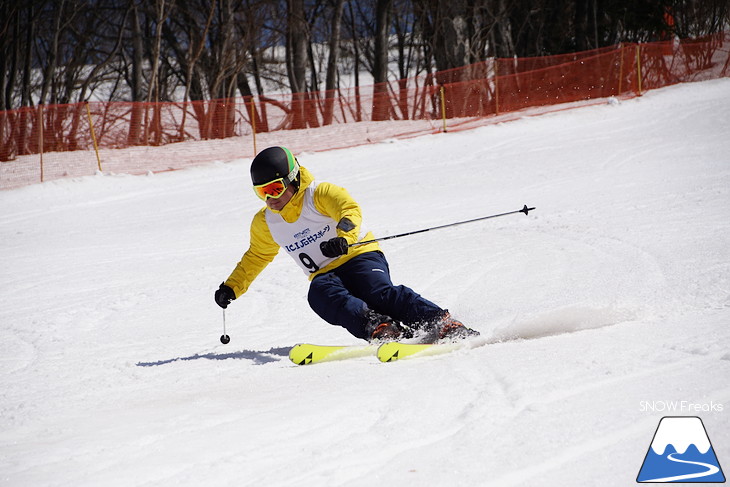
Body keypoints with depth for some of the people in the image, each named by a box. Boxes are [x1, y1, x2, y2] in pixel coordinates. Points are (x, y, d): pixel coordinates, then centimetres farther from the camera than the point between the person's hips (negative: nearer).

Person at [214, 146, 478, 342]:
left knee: (379, 292, -34)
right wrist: (231, 287, 25)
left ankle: (443, 324, -44)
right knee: (320, 295, -33)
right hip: (325, 274, 4)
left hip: (361, 256, -4)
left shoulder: (320, 194, -5)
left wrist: (343, 237, -44)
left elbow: (350, 210, -23)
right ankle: (377, 327, -55)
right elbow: (256, 257, 32)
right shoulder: (264, 224, 14)